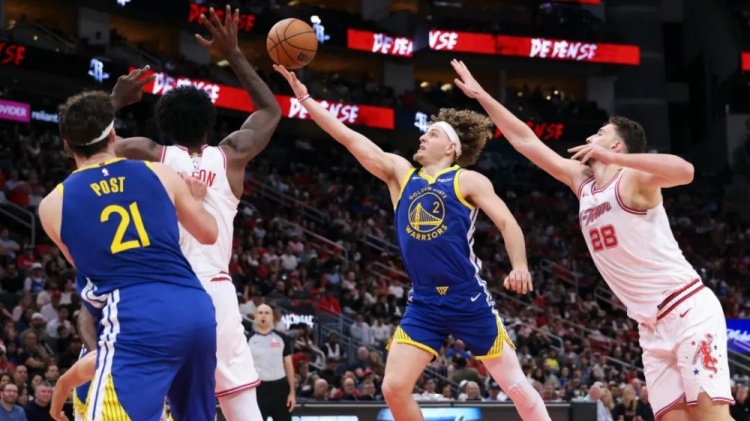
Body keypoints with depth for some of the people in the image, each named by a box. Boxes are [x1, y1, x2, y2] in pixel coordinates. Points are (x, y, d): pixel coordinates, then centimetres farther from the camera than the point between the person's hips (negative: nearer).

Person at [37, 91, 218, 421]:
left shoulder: (53, 205, 8)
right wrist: (194, 199, 47)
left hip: (135, 319, -4)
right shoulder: (160, 174, 12)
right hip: (197, 308, 4)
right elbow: (209, 233, 25)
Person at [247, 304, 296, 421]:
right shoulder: (248, 340, 1)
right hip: (258, 389, -1)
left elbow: (289, 365, 8)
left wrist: (292, 392, 2)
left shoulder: (282, 339, 5)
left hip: (280, 387, 2)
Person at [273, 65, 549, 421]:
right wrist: (303, 95, -1)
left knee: (516, 385, 0)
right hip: (423, 304, 4)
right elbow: (350, 138, 4)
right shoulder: (399, 173, 8)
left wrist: (520, 266, -28)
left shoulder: (468, 180, -3)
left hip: (470, 301, -4)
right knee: (394, 387, -5)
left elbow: (507, 222, -10)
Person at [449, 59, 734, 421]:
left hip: (688, 309, -7)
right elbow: (526, 141, 20)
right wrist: (481, 96, 20)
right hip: (653, 327, 7)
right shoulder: (582, 181, 14)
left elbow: (685, 170, -30)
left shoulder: (634, 178, -7)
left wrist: (611, 158, -30)